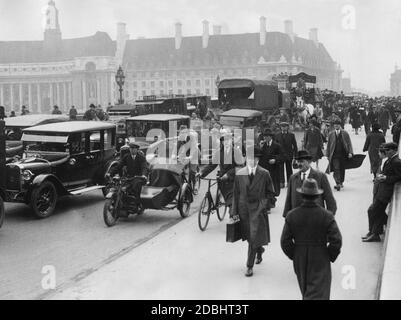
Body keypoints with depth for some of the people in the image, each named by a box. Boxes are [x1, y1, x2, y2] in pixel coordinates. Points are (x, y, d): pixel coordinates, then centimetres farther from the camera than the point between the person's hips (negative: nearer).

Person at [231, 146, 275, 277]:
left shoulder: (264, 174, -2)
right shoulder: (239, 174, 2)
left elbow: (270, 192, 7)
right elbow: (236, 194, 5)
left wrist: (267, 206, -3)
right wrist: (235, 211, 2)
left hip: (258, 209, -3)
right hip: (244, 209, 3)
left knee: (254, 237, -8)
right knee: (249, 236, 14)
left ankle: (250, 266, -1)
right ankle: (259, 250, 45)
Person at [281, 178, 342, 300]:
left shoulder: (291, 216, -8)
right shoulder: (326, 216, -14)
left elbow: (285, 241, -6)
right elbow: (336, 241, -14)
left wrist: (293, 255, 9)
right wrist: (330, 256, 2)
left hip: (300, 262, 3)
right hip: (320, 262, -3)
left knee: (305, 292, 23)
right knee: (319, 293, 0)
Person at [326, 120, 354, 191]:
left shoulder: (345, 133, 3)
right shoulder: (331, 134, 6)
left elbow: (349, 143, 0)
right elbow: (328, 145, 10)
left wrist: (350, 152, -12)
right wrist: (328, 155, 6)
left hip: (343, 154, 1)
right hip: (334, 155, 0)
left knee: (342, 169, 9)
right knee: (336, 169, -12)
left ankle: (341, 182, 26)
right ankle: (338, 183, -16)